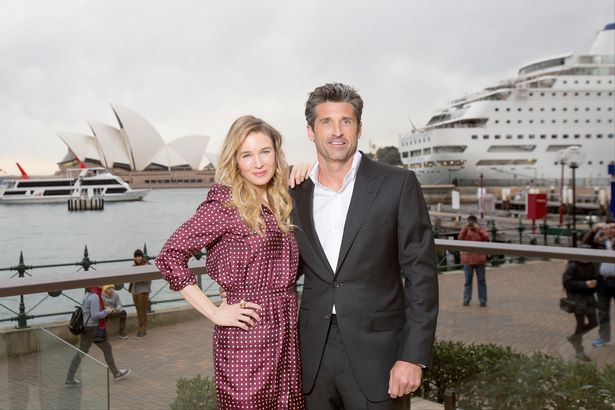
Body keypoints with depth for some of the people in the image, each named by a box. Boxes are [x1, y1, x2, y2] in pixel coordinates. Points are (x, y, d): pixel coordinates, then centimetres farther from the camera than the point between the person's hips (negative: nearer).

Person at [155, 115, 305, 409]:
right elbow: (169, 256, -15)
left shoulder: (280, 201, 9)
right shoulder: (225, 203, -12)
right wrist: (214, 313, -14)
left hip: (287, 331, 7)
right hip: (246, 335, -7)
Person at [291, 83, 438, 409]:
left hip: (375, 354, -3)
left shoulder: (397, 185, -6)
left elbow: (420, 274, -7)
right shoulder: (296, 195, 5)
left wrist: (414, 356, -11)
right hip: (314, 356, 3)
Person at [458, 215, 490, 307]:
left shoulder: (481, 231, 3)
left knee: (481, 280, 4)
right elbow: (460, 238, -13)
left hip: (479, 260, 0)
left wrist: (478, 228, -21)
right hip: (468, 259, 1)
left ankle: (482, 301, 10)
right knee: (468, 281, 6)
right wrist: (466, 228, -20)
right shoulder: (466, 231, 5)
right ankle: (466, 300, 11)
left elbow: (486, 237, -17)